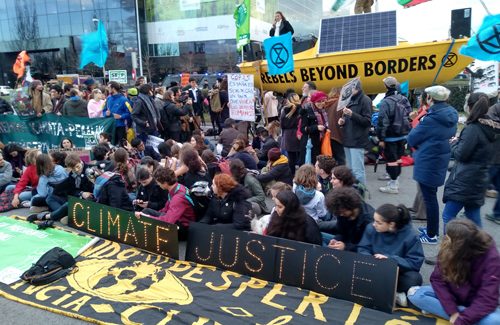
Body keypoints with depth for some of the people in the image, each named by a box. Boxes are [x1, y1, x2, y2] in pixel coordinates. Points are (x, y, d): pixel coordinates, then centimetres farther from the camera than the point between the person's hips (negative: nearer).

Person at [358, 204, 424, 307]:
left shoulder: (410, 235, -18)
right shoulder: (371, 228, -10)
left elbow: (415, 263, -19)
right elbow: (362, 249, -4)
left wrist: (389, 259, -28)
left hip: (398, 274, -2)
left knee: (414, 278, -34)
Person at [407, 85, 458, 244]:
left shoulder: (431, 119, -22)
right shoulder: (451, 116, 4)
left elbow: (411, 139, -15)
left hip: (428, 164, -8)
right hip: (441, 161, 8)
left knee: (429, 198, 2)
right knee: (431, 196, 20)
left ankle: (431, 235, 12)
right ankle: (433, 229, 32)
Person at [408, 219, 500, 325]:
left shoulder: (491, 258, -23)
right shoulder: (447, 250, -14)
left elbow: (487, 299, -26)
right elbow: (437, 279, -13)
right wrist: (452, 311, -24)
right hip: (451, 296, 4)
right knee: (414, 294, -20)